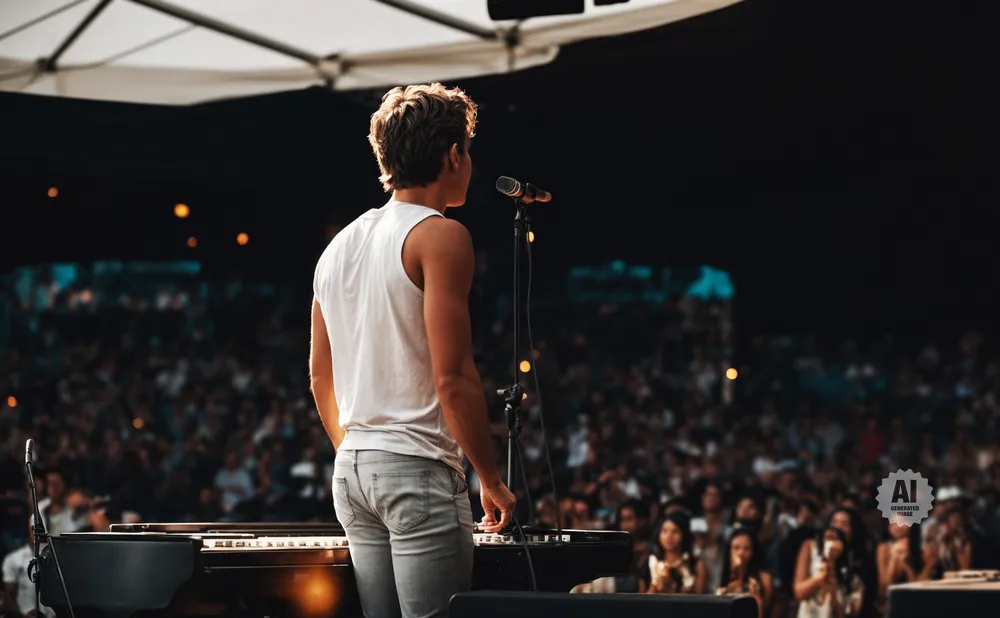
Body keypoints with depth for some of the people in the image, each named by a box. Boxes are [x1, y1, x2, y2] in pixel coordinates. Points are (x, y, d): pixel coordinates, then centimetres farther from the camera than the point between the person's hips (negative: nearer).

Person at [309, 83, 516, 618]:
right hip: (417, 468, -8)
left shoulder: (340, 245, 15)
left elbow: (320, 377, 19)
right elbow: (453, 378, -15)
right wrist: (491, 480, -8)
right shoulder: (439, 237, -9)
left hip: (351, 473, 8)